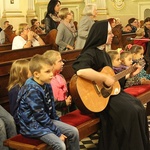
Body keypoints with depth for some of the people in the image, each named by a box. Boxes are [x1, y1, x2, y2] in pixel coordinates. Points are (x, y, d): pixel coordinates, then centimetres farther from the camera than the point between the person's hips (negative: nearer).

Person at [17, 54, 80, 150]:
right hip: (33, 125, -9)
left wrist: (57, 122, 14)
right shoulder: (32, 90, -25)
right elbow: (40, 116, -23)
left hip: (46, 119, 9)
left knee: (74, 132, 4)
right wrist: (58, 132, -18)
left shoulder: (46, 85, 1)